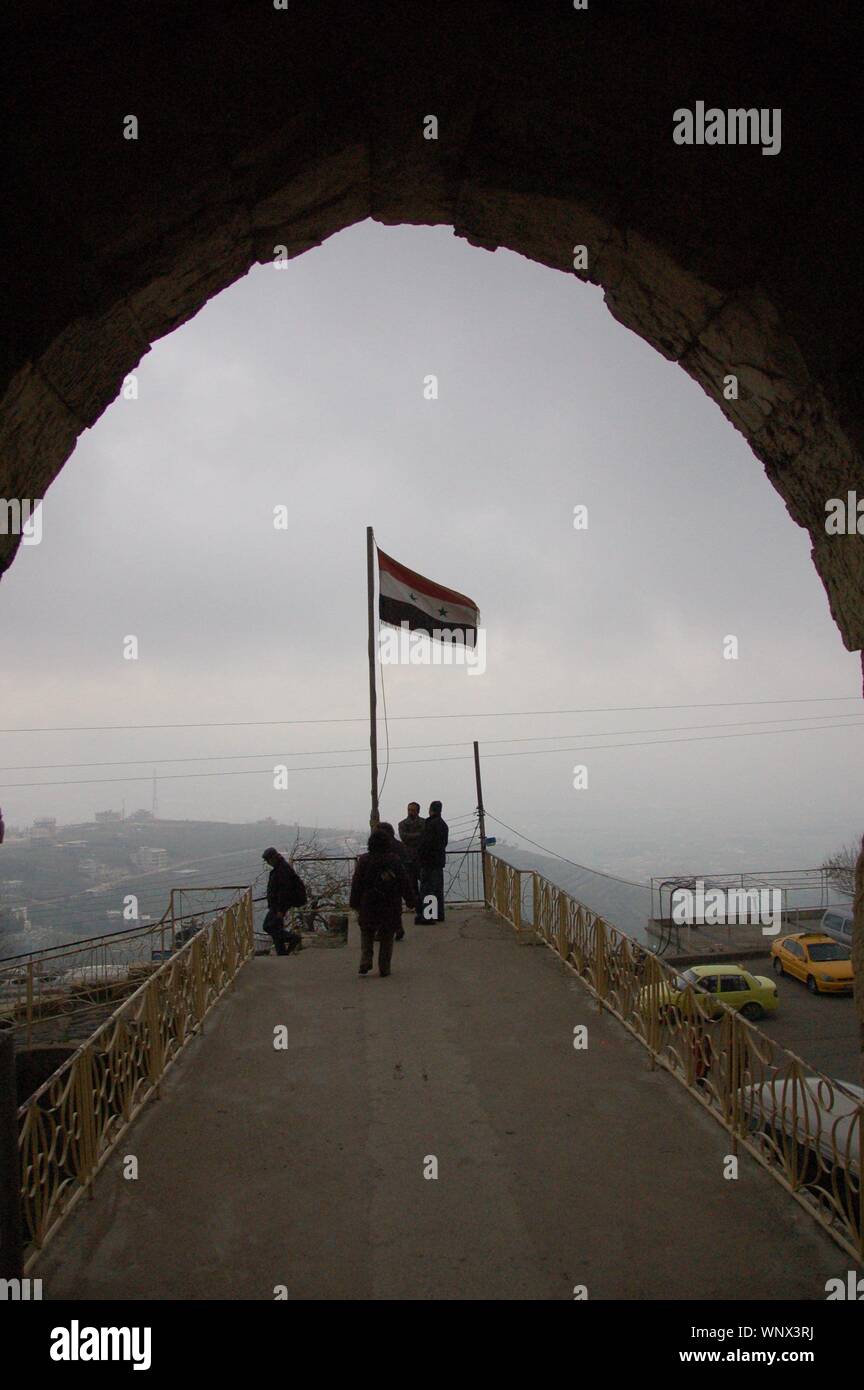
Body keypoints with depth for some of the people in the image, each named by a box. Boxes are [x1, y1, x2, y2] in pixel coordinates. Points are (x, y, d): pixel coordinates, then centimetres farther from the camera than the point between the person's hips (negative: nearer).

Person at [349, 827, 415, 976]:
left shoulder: (363, 860, -7)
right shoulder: (395, 860, -6)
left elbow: (356, 884, -2)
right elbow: (405, 882, -1)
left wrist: (354, 903, 7)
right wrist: (410, 901, 9)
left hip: (368, 907, 0)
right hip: (391, 907, 0)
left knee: (366, 935, 16)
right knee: (387, 938, 11)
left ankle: (365, 963, -1)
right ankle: (384, 969, 11)